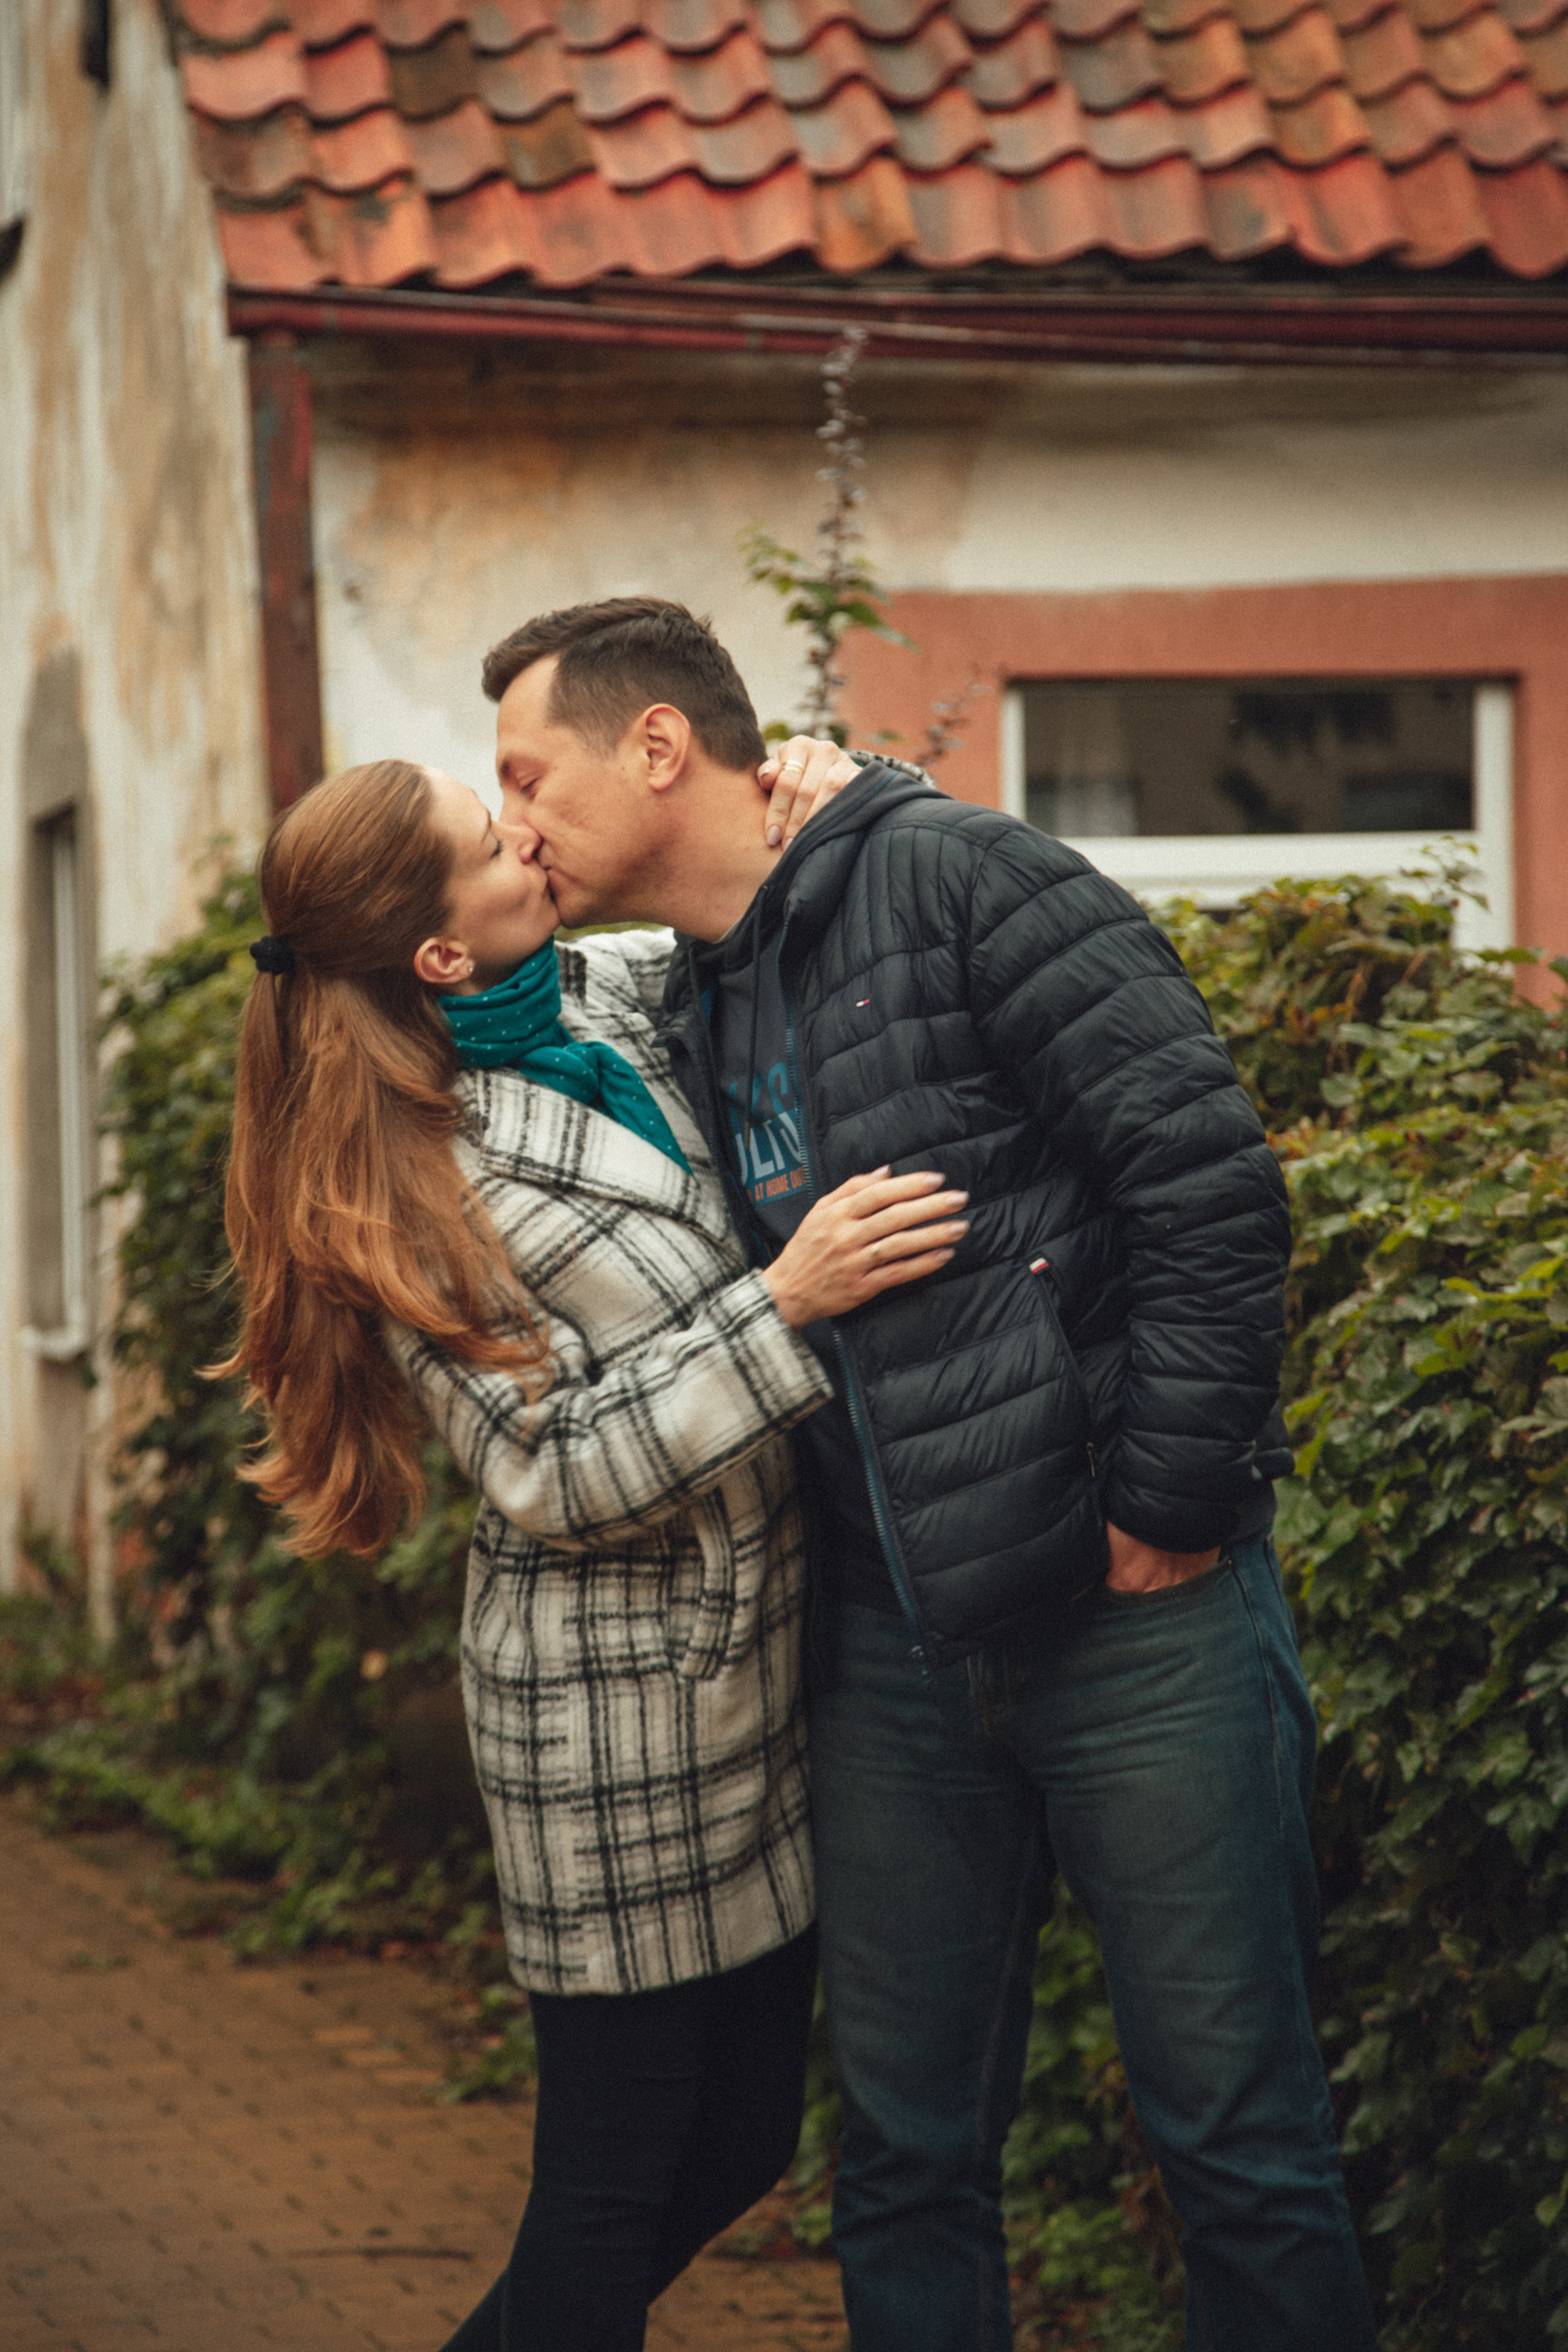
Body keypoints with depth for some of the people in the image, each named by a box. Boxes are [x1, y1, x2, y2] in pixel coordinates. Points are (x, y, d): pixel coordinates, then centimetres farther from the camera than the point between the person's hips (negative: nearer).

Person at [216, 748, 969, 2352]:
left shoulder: (605, 993, 3)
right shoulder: (411, 1190, -17)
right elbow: (559, 1475, -19)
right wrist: (788, 1303, -25)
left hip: (762, 1659, 8)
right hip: (624, 1720, -8)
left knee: (739, 2147, 17)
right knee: (619, 2177, 1)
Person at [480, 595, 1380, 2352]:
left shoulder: (955, 882, -10)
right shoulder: (696, 1023, 14)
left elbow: (1210, 1179, -15)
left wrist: (1170, 1503, -14)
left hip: (1133, 1613, -7)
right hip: (893, 1657, 7)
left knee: (1237, 2137, 1)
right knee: (906, 2152, 12)